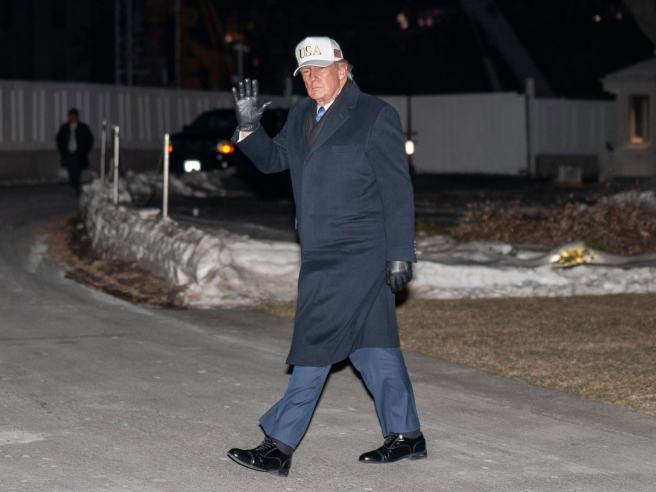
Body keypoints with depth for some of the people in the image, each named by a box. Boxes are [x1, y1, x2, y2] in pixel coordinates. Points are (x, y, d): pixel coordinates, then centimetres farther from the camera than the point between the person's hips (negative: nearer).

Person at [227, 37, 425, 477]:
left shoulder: (376, 116, -9)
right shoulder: (303, 115, 13)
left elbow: (398, 190, -10)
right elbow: (273, 159, 14)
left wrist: (400, 254, -13)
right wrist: (249, 127, -5)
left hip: (358, 254, -8)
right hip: (322, 254, 8)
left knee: (317, 343, -9)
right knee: (370, 343, 13)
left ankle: (281, 446, -7)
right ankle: (406, 436, 22)